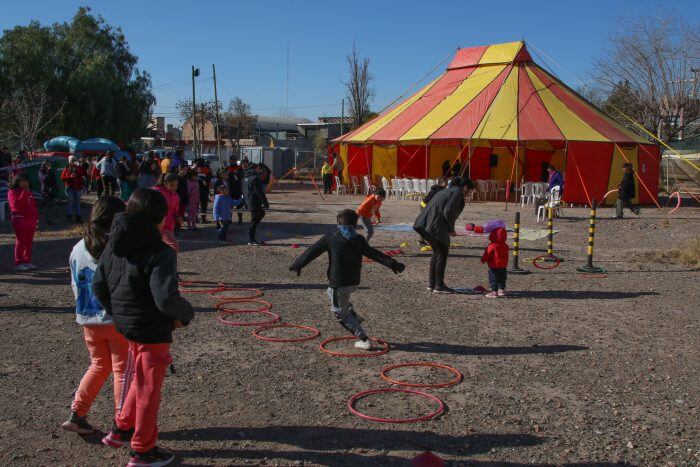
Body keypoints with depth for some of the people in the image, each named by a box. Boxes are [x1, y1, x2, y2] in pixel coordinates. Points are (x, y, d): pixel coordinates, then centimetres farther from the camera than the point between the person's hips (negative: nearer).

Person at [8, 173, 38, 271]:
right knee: (20, 242, -3)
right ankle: (18, 263, 1)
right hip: (20, 220, -7)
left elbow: (33, 205, 21)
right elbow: (15, 204, -22)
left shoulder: (29, 192, 18)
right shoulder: (12, 192, -6)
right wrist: (24, 193, -22)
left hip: (31, 219, 7)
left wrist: (36, 217, 14)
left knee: (29, 242, 10)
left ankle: (27, 261, 17)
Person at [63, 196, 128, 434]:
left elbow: (76, 286, 10)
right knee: (122, 370, 8)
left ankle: (77, 413, 18)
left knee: (99, 365, 22)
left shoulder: (78, 249, 2)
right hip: (119, 319, -5)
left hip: (89, 320, 5)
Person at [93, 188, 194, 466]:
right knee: (148, 389, 9)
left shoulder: (114, 247, 1)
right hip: (152, 330, -7)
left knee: (139, 379, 29)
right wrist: (185, 314, -11)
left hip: (126, 325, 7)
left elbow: (98, 286, 7)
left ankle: (121, 428, 40)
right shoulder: (158, 252, -23)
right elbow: (166, 297, -30)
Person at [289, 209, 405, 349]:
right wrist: (393, 264, 12)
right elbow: (375, 254, 6)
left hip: (338, 283, -5)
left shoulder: (330, 238, -2)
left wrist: (298, 264, 11)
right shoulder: (359, 240, 6)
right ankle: (353, 316, 24)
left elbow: (312, 252, 1)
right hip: (355, 282, 5)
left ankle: (364, 340, 1)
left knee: (341, 313, 7)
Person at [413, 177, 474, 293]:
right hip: (436, 226, -10)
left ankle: (431, 284, 20)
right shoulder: (457, 193, -4)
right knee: (443, 253, -1)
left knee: (437, 252, 18)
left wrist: (449, 229, 20)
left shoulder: (448, 191, 26)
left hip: (425, 224, 10)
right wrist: (451, 229, -3)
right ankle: (439, 286, 0)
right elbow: (447, 212, -15)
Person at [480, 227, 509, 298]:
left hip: (494, 266, -7)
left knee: (493, 279, 0)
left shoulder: (492, 246, -16)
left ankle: (494, 291, -2)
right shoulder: (505, 246, 4)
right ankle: (501, 290, 19)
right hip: (503, 266, 7)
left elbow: (487, 254, -9)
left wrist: (483, 260, 4)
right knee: (502, 279, 16)